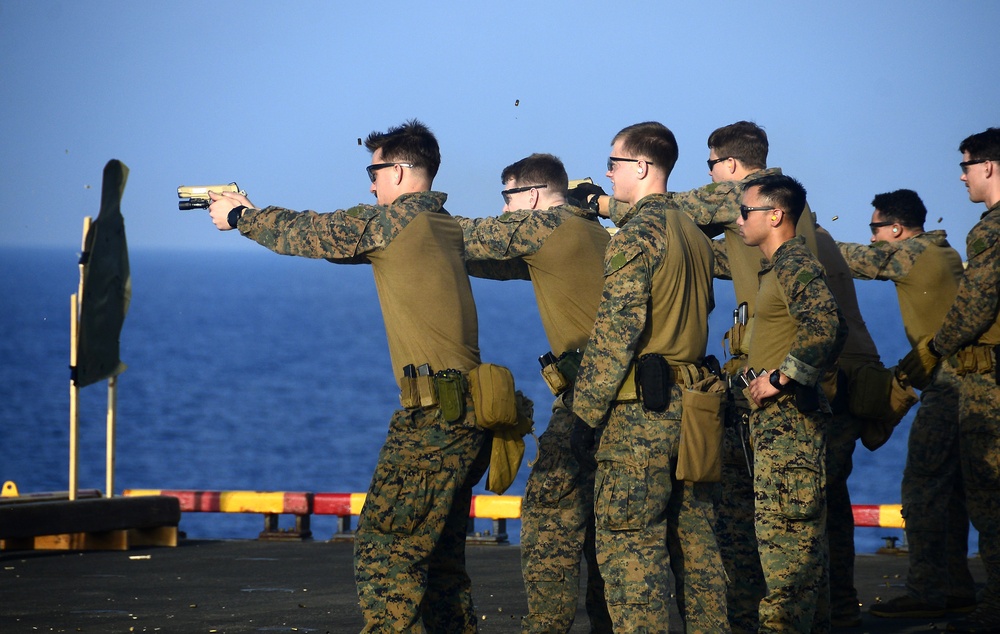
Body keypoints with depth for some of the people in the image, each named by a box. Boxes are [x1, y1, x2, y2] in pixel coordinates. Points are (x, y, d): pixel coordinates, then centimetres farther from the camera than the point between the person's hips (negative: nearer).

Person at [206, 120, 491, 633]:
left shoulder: (394, 218, -8)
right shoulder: (444, 225, 18)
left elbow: (308, 235, 4)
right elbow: (334, 231, 27)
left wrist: (240, 216, 21)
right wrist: (255, 215, 31)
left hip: (434, 414, -9)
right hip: (471, 417, 9)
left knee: (384, 552, -9)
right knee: (439, 554, 16)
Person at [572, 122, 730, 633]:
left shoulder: (636, 232, -11)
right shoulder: (695, 235, 15)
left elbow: (618, 329, -16)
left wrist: (587, 409, -14)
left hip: (641, 410, -8)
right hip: (692, 405, 8)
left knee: (629, 544, -6)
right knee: (694, 540, 11)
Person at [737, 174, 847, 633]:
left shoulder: (794, 263, -13)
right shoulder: (783, 265, 19)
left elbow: (824, 324, -29)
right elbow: (832, 329, 28)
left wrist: (781, 378, -23)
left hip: (789, 419, -11)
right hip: (782, 419, 11)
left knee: (783, 528, -11)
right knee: (797, 530, 13)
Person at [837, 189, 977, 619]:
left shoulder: (912, 255, -9)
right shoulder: (945, 254, 17)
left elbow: (858, 259, -4)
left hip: (945, 388, -9)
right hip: (964, 382, 9)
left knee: (923, 488, -8)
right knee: (949, 489, 13)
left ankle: (925, 592, -11)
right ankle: (956, 587, 15)